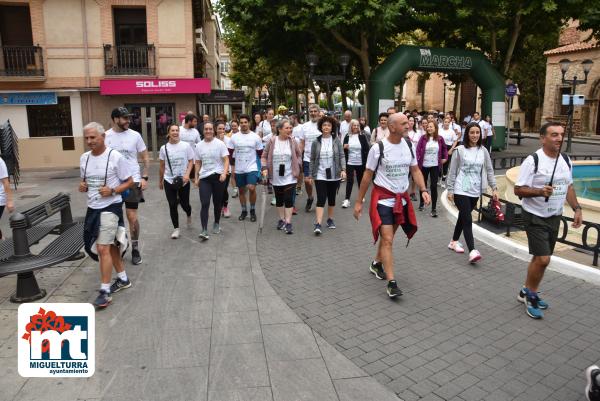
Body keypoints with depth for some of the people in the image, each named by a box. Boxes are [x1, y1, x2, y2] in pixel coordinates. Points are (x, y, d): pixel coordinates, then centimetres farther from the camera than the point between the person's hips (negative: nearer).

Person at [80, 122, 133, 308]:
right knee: (110, 245, 17)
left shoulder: (116, 157, -13)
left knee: (103, 248, -10)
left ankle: (105, 291, 0)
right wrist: (82, 186, -4)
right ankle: (123, 279, 33)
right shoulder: (84, 158, 6)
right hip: (93, 208, 7)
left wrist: (112, 191, -23)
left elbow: (129, 182, -8)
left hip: (110, 207, -7)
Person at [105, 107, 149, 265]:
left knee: (132, 217, 1)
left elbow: (146, 158, 4)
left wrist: (144, 177, -5)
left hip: (132, 181, -1)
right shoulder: (105, 136, -2)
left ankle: (135, 248, 17)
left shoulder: (135, 135, -2)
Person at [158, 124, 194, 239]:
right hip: (169, 181, 1)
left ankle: (189, 216, 41)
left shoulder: (186, 145, -5)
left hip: (183, 181, -1)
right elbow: (162, 166, 9)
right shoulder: (164, 148, 1)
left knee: (184, 204, 5)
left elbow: (191, 161, -1)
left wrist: (187, 174, -17)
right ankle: (176, 228, 15)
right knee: (172, 205, 1)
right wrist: (160, 181, 15)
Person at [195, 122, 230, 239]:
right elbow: (198, 163, 16)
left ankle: (216, 224, 30)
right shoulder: (199, 146, 9)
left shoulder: (220, 143, -3)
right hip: (204, 178, 2)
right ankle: (204, 230, -11)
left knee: (217, 203, 10)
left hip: (218, 177, -2)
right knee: (204, 204, -8)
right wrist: (196, 178, 11)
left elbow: (226, 160, -7)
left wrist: (224, 173, -21)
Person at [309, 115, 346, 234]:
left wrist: (343, 169, -13)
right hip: (320, 175, -1)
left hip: (334, 175, 1)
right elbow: (312, 159, 5)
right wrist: (311, 175, 3)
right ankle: (318, 224, -12)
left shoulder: (336, 141, 1)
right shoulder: (316, 142, 1)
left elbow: (342, 156, 0)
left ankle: (330, 219, 30)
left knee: (332, 198, 13)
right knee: (321, 199, -9)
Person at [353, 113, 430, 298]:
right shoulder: (378, 148, -13)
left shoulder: (408, 145, 2)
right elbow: (367, 176, -6)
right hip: (383, 198, -5)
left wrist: (423, 189, -8)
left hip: (402, 198, 6)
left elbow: (415, 170, 8)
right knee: (387, 240, -10)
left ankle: (377, 264, 41)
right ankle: (391, 283, -8)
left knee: (388, 236, 18)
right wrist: (359, 201, -4)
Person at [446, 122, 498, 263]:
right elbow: (452, 171, -3)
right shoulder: (460, 150, -6)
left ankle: (454, 242, 33)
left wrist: (494, 188, 4)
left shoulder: (483, 151, 5)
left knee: (463, 217, 16)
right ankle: (472, 251, -15)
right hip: (461, 190, -4)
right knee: (467, 220, -11)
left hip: (475, 191, 5)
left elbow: (489, 170, 10)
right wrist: (450, 190, -4)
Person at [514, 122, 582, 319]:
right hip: (535, 216, -7)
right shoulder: (532, 160, -16)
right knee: (542, 259, -11)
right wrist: (540, 191, -31)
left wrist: (577, 209, 7)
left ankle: (528, 292, 30)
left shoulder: (566, 160, 6)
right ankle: (530, 295, 12)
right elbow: (518, 190, -16)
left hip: (555, 217, 7)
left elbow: (569, 187, 17)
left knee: (541, 258, 14)